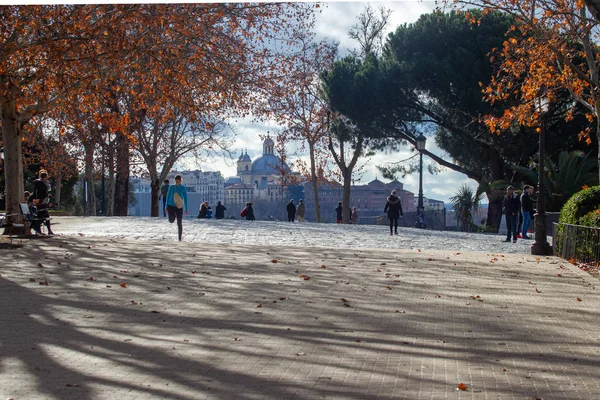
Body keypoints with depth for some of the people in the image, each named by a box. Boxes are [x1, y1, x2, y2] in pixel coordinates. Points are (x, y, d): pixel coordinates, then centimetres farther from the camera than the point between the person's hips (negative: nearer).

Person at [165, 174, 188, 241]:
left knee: (179, 223, -2)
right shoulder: (171, 187, 2)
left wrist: (186, 209, 0)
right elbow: (168, 197, 9)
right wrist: (167, 207, 7)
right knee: (171, 220, -19)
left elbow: (185, 198, 1)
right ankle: (174, 216, 19)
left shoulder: (183, 188, -2)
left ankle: (180, 238, 8)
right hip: (171, 206, 1)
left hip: (179, 207, -1)